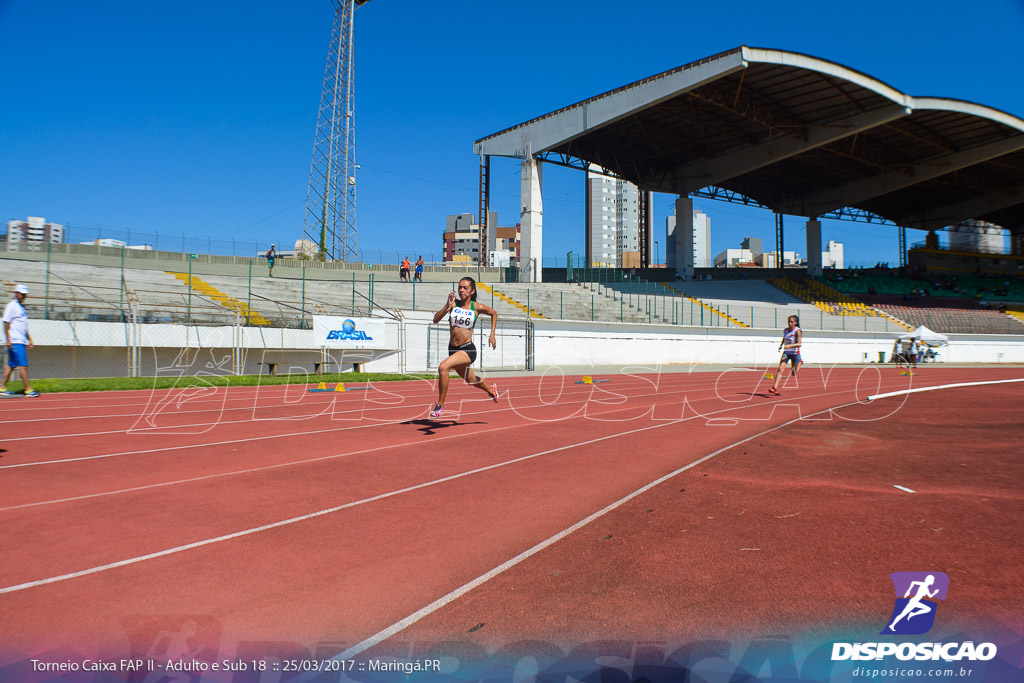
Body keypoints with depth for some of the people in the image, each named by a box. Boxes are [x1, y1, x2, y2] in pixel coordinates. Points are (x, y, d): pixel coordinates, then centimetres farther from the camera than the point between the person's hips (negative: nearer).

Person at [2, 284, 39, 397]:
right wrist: (8, 340, -18)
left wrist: (29, 339, 23)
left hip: (21, 341, 9)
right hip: (14, 341, -9)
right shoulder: (12, 305, -8)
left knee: (11, 365, 11)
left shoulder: (22, 306, 19)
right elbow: (6, 323, -12)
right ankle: (28, 389, -11)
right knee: (23, 364, -11)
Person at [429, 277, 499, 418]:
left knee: (443, 367, -30)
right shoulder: (453, 303, -1)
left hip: (468, 349, -5)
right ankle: (491, 389, 59)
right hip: (452, 348, 5)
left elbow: (494, 313, 14)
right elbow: (436, 320, -11)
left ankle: (440, 405, -17)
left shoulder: (477, 307, -5)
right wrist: (447, 305, -23)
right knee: (471, 381, 25)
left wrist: (492, 335, 9)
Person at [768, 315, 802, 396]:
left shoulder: (797, 331, -15)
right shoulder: (785, 330, 1)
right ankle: (774, 388, -23)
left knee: (793, 374, 13)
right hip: (786, 353, 3)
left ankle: (800, 362, 44)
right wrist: (781, 345, 7)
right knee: (780, 369, -18)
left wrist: (789, 346, -36)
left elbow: (799, 344, -24)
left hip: (795, 353, -3)